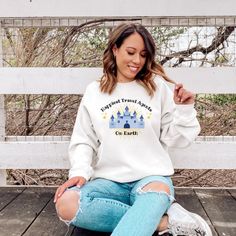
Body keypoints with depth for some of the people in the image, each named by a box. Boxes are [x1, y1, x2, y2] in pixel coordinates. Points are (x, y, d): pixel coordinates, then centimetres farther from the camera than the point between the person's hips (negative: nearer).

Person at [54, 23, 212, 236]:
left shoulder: (158, 87, 4)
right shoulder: (94, 91, 7)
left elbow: (175, 138, 7)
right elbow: (83, 141, 7)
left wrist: (184, 109, -9)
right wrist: (80, 171, -10)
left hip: (152, 177, -4)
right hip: (108, 180, 4)